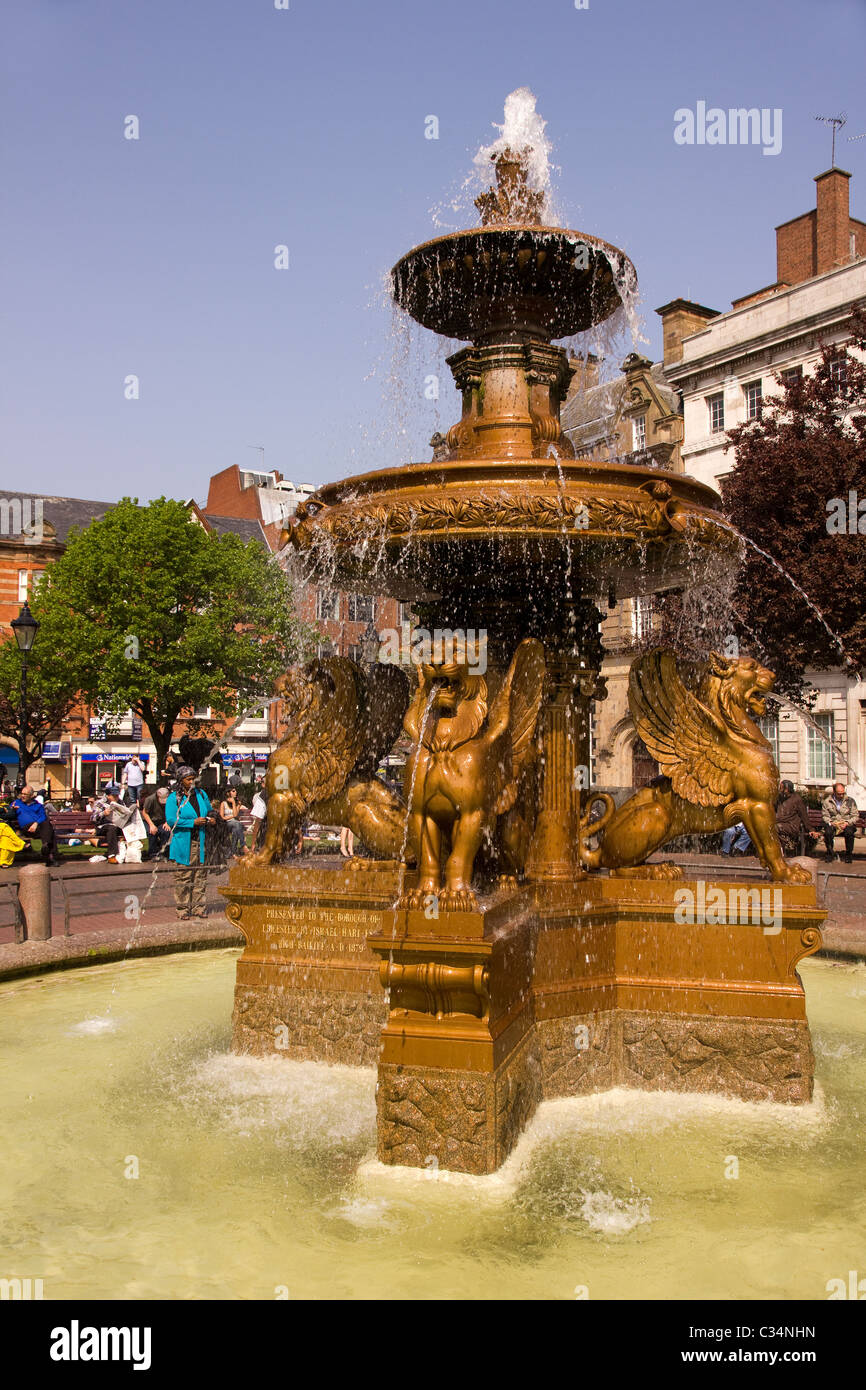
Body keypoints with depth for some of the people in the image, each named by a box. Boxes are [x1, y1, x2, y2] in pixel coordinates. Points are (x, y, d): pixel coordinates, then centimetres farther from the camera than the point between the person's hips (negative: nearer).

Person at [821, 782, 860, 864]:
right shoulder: (827, 801, 5)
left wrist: (847, 823, -14)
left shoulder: (850, 801, 6)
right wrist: (831, 823, -17)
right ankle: (830, 855, -12)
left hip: (847, 825, 0)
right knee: (828, 832, -33)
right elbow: (825, 816, 3)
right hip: (832, 824, 0)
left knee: (849, 832, -34)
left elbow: (855, 815, 3)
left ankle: (848, 855, -12)